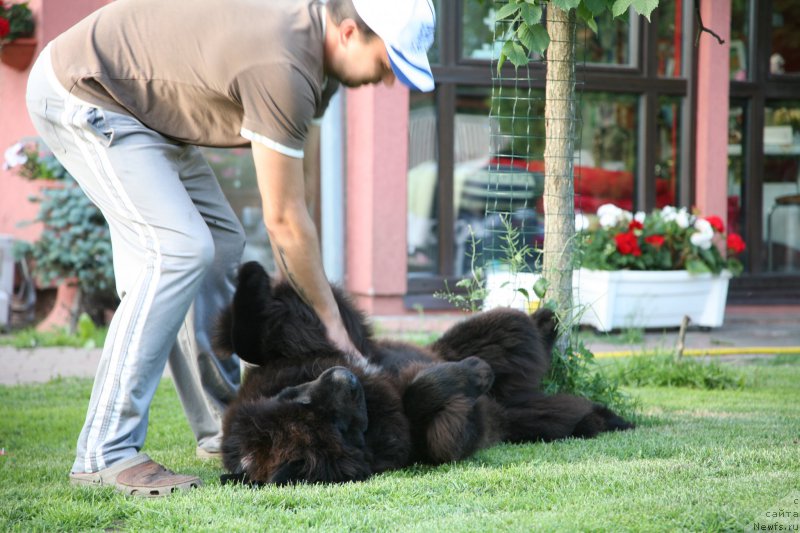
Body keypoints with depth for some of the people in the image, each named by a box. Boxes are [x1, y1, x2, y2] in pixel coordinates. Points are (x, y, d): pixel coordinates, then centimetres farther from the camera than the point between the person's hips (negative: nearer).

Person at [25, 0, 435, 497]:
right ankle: (104, 453, -18)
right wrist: (329, 319, -11)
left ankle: (221, 427, 21)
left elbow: (286, 188, 8)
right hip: (80, 96, -11)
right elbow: (285, 218, -22)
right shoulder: (281, 67, -30)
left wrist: (292, 284, 6)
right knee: (178, 251, -20)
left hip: (138, 102, 11)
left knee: (220, 243, 12)